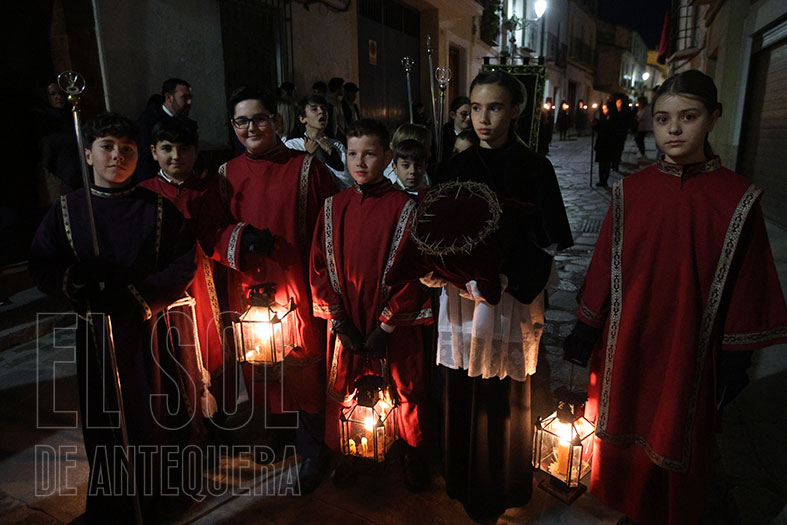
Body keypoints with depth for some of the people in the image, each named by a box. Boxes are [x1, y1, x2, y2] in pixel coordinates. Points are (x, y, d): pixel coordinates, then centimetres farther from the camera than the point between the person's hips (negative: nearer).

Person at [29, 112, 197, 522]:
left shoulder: (158, 208, -1)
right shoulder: (66, 210, 4)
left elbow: (184, 263, -6)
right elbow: (39, 267, 3)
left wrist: (139, 295, -17)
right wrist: (78, 275, -17)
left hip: (147, 329, -1)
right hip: (94, 330, 1)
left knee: (151, 414, 9)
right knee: (101, 419, 9)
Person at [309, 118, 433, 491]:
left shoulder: (405, 208, -10)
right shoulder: (333, 207, 0)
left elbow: (412, 273, -11)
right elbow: (319, 268, 1)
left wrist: (386, 327, -12)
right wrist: (340, 322, -6)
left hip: (393, 326, -2)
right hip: (345, 324, 3)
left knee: (406, 389, 13)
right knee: (342, 390, 13)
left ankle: (414, 454, 39)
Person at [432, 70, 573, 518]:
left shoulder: (535, 169, -5)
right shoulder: (455, 168, 6)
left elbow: (548, 245, -7)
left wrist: (504, 281, -20)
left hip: (512, 301, -3)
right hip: (462, 297, 3)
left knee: (506, 398, 10)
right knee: (464, 395, 12)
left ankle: (504, 489, 34)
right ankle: (464, 482, 36)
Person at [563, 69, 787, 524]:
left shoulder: (737, 199, -10)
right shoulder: (631, 191, -4)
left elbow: (744, 286, -5)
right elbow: (605, 267, 1)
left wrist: (734, 363, -3)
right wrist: (585, 332, 3)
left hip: (690, 351, -2)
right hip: (626, 346, 2)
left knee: (678, 443, 16)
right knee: (622, 433, 19)